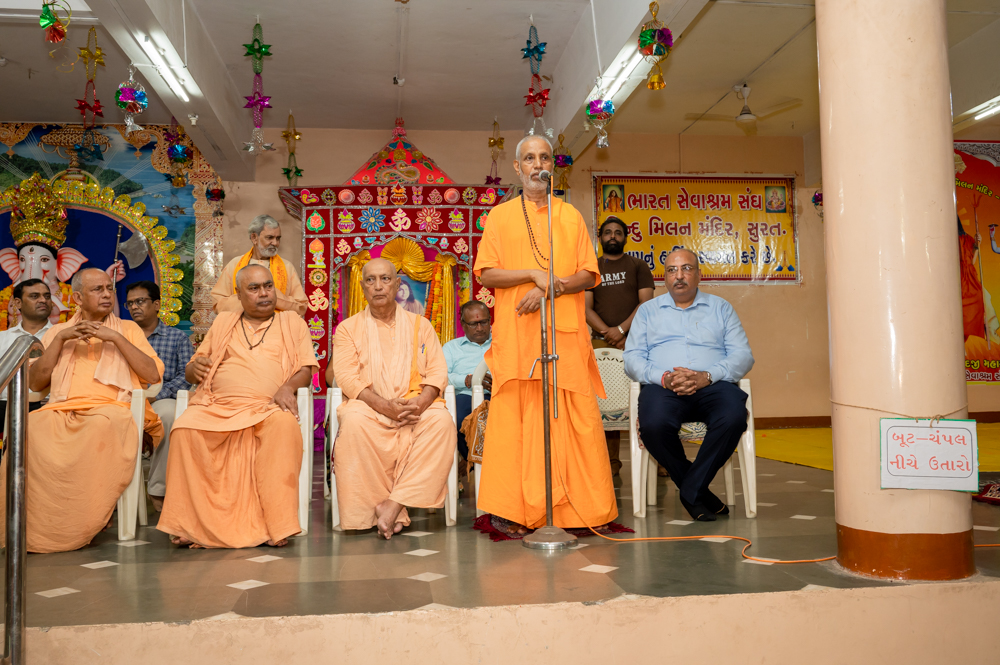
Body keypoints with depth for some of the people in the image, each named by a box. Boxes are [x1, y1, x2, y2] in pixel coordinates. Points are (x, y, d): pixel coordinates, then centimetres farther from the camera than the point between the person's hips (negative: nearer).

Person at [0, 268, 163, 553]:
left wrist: (116, 338, 0)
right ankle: (32, 524, -22)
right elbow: (35, 382, 14)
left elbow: (154, 375, 6)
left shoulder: (128, 329, 21)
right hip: (60, 409, 2)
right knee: (29, 428, -34)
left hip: (108, 407, -2)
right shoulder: (57, 331, 26)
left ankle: (84, 524, -27)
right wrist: (60, 340, 4)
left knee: (104, 424, -40)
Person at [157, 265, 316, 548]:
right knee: (185, 428, -31)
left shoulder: (292, 322, 20)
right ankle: (189, 524, -22)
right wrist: (195, 367, -1)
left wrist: (288, 387, -12)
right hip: (217, 405, 2)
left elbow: (306, 368, 10)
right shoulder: (223, 322, 25)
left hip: (267, 407, -2)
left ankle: (275, 524, -32)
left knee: (284, 425, -37)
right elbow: (191, 371, 24)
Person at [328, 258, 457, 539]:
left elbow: (438, 371, 6)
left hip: (416, 405, 1)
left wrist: (420, 403, -16)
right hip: (369, 406, -1)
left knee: (441, 420, -32)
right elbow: (346, 376, -1)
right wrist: (384, 405, -19)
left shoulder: (420, 325, 17)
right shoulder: (348, 328, 13)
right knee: (355, 422, -35)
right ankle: (394, 514, -28)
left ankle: (393, 504, -31)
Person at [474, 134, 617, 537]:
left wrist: (548, 288, -9)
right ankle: (508, 510, 2)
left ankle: (586, 509, 5)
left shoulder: (571, 216, 17)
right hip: (516, 333, -1)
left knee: (578, 420, -3)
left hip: (566, 333, 2)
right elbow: (486, 274, 2)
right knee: (515, 420, -5)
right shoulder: (500, 215, 13)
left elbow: (588, 276, 8)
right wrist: (535, 274, -10)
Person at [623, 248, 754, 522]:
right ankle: (700, 492, -12)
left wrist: (708, 376, -12)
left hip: (712, 385, 1)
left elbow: (743, 355, 8)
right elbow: (632, 358, 10)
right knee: (653, 425, -35)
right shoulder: (647, 310, 22)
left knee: (734, 417, -34)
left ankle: (691, 491, -17)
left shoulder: (721, 308, 21)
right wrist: (663, 377, -11)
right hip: (663, 387, 0)